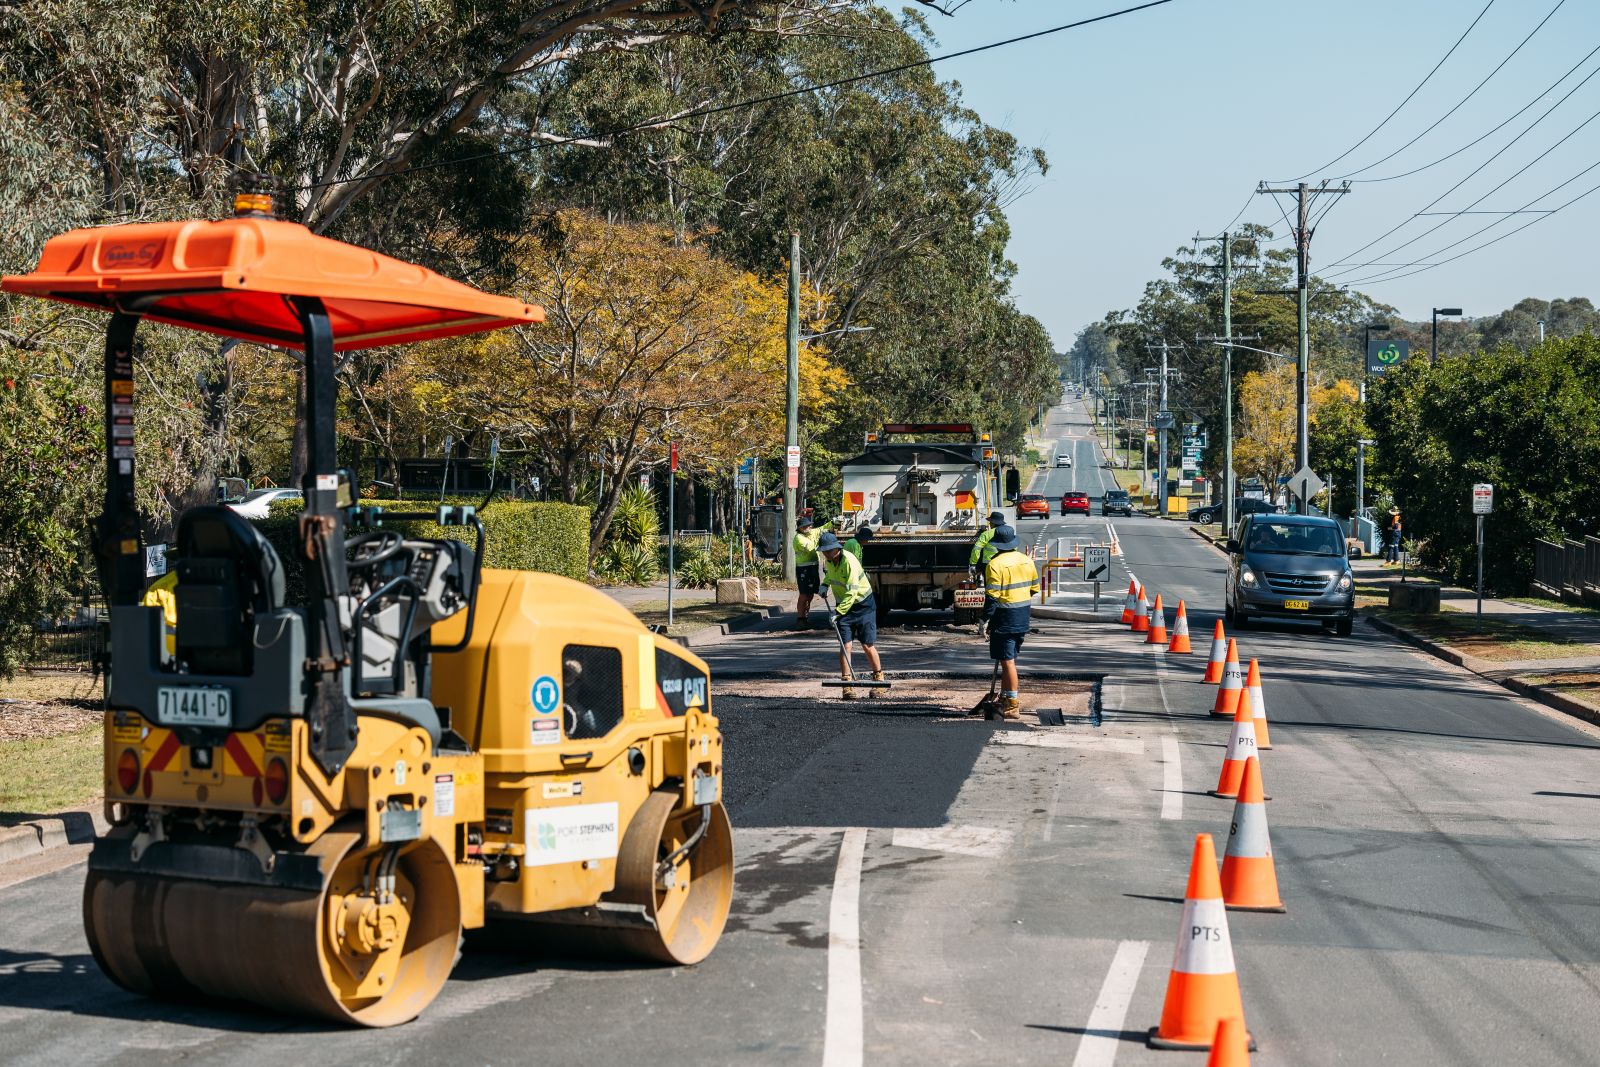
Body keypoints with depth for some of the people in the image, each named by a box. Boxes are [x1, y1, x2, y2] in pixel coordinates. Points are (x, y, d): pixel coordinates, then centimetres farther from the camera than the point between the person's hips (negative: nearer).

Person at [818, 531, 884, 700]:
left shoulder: (849, 562, -26)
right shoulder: (829, 560, -1)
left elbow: (851, 592, -30)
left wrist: (838, 612, -34)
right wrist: (825, 585, 7)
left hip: (863, 605, -6)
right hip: (843, 606, 6)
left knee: (868, 645, -4)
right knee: (845, 645, -5)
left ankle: (879, 678, 16)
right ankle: (847, 685, -6)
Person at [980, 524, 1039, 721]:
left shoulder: (995, 564, -15)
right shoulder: (1027, 561, 6)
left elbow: (992, 596, -18)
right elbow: (1034, 589, 14)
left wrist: (985, 619, -11)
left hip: (1005, 617, -7)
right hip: (1023, 617, 7)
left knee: (1007, 660, -3)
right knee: (1010, 658, 19)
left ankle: (1012, 706, -3)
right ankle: (1005, 696, 28)